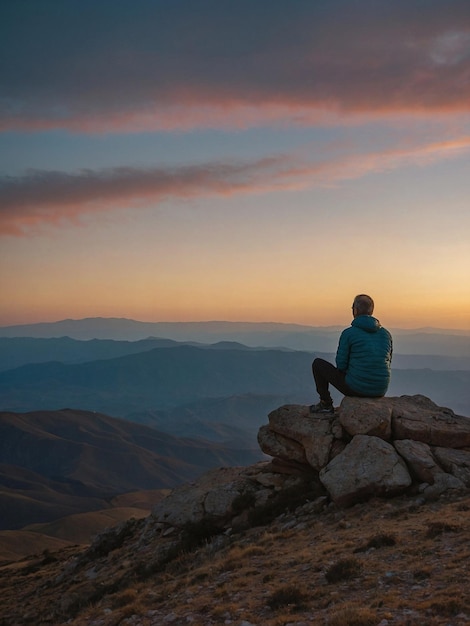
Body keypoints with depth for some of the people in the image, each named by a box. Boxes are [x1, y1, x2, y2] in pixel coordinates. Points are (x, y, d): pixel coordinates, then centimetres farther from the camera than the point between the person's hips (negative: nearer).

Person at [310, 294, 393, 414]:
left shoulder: (348, 333, -10)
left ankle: (326, 405, 21)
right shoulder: (386, 334, 5)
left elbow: (341, 365, -7)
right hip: (380, 391, 5)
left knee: (318, 364, 15)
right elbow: (387, 363, 14)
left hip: (356, 388, -5)